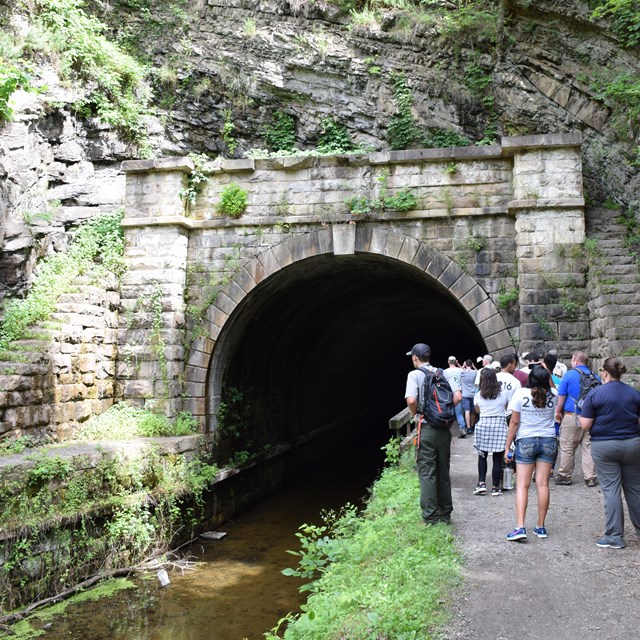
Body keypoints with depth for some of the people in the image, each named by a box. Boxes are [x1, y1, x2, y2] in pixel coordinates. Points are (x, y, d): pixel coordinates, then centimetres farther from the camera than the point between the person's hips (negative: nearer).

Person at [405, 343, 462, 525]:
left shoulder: (415, 375, -7)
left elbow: (411, 400, -21)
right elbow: (458, 396, -2)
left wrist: (415, 414, -2)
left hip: (426, 428, -5)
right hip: (444, 428, 5)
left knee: (427, 473, 3)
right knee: (443, 472, 15)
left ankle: (430, 517, 6)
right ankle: (445, 514, 24)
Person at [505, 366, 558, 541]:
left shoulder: (521, 394, -10)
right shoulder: (553, 395, -3)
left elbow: (514, 423, -7)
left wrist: (507, 447, -1)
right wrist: (547, 372, 15)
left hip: (525, 441, -2)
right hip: (548, 441, 3)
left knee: (522, 485, -2)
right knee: (543, 484, 6)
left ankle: (520, 527, -11)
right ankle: (541, 527, 13)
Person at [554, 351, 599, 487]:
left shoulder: (569, 375, -5)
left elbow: (561, 396, -4)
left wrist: (558, 412, 8)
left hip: (572, 416, -4)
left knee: (567, 448, 4)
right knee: (589, 447, 7)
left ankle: (564, 476, 12)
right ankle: (590, 478, 8)